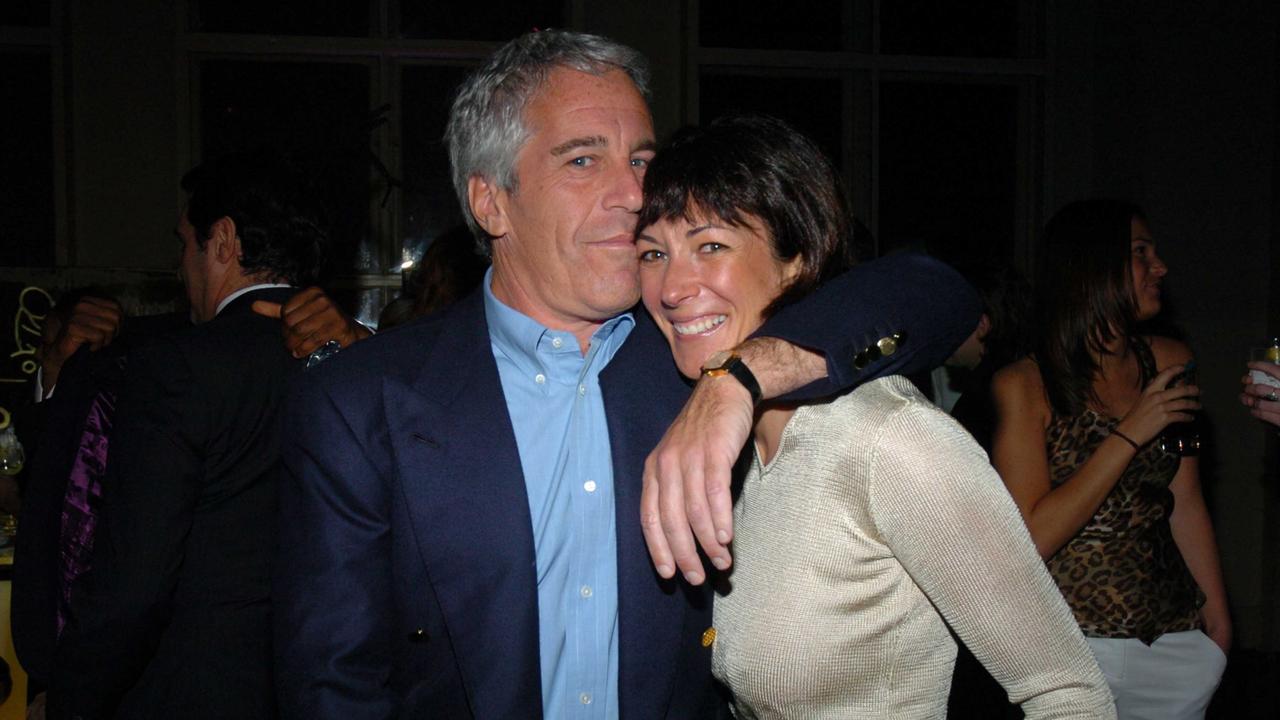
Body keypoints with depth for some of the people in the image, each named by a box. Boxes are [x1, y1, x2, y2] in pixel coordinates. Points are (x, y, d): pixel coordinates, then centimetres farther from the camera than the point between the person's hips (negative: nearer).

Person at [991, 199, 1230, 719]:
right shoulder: (1024, 385, -11)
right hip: (1075, 644, -4)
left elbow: (1186, 504, 8)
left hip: (1179, 639, 5)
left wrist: (1219, 618, 8)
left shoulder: (1170, 362, 3)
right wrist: (1130, 435, -19)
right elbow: (1031, 539, -18)